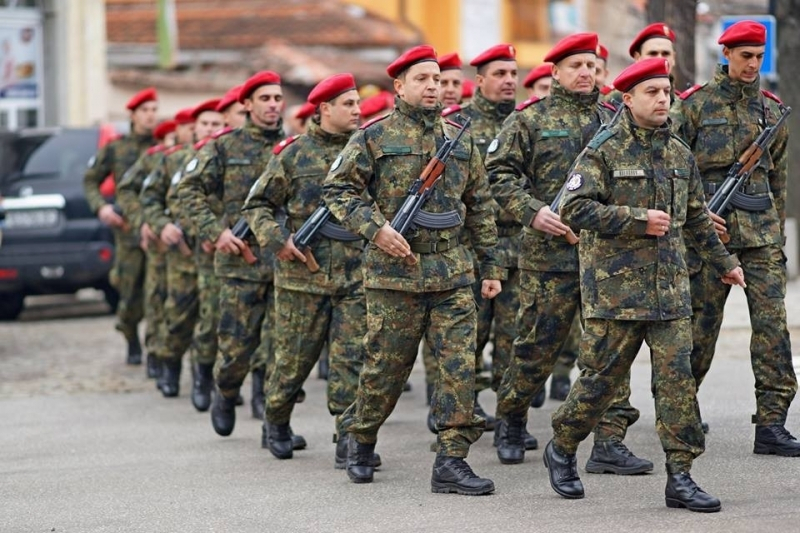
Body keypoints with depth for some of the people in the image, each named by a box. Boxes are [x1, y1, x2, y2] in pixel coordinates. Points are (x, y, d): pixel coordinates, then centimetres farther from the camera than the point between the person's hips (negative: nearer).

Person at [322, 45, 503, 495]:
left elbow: (480, 207, 16)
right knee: (387, 365, 5)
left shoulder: (460, 139, 12)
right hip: (395, 269, -3)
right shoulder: (375, 137, -1)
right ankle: (360, 438, 30)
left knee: (461, 365, -5)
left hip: (454, 271, 3)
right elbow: (337, 189, -3)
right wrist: (375, 227, -17)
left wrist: (491, 265, 13)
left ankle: (452, 462, -2)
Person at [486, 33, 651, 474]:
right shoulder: (529, 119, 2)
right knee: (537, 346, 3)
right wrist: (532, 211, -15)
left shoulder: (609, 120, 14)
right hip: (550, 253, -4)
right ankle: (510, 421, 26)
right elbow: (498, 172, -3)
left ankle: (609, 443, -1)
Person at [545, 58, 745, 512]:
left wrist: (724, 261, 27)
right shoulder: (604, 150, -6)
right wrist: (639, 220, -18)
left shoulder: (679, 152, 12)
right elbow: (576, 208, -15)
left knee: (677, 376, -3)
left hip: (671, 287, 5)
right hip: (615, 284, -5)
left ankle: (681, 476, 0)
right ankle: (562, 450, 25)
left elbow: (697, 216, 24)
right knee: (602, 376, 2)